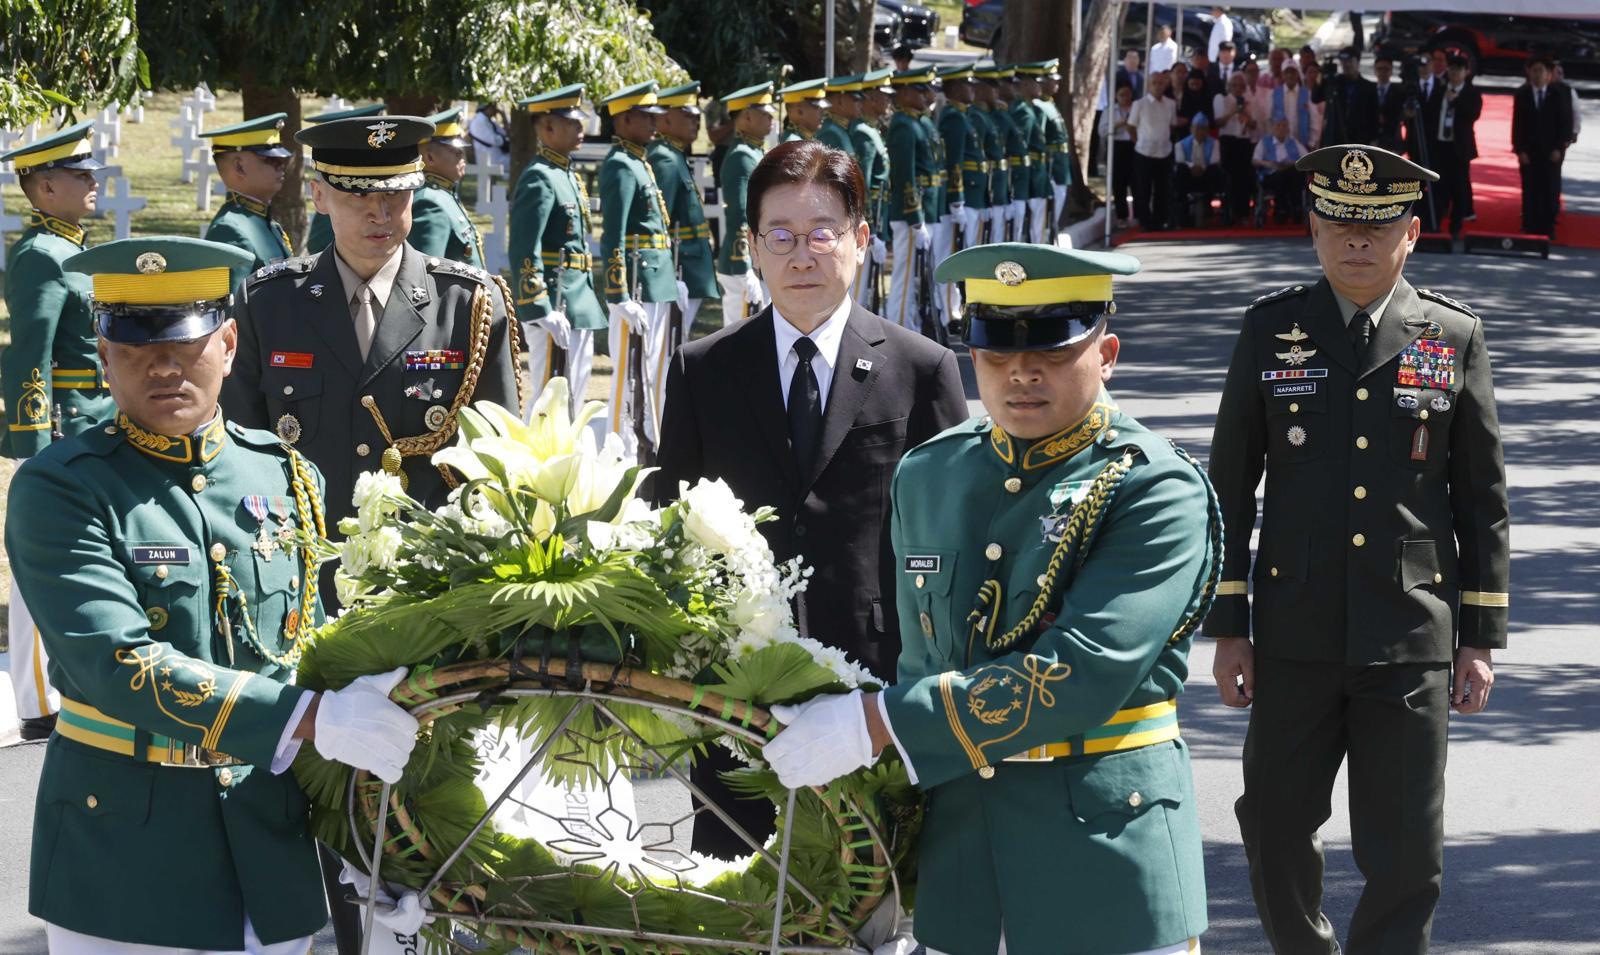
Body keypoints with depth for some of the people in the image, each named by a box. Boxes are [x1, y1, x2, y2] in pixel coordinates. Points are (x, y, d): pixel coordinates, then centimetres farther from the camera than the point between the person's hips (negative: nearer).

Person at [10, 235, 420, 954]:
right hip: (122, 853, -4)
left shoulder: (286, 477, 7)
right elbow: (118, 665, -21)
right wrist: (314, 720, -26)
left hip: (271, 840, 4)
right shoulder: (59, 489, -9)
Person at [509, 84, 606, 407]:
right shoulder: (539, 179, -14)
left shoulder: (568, 176, 16)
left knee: (573, 396, 14)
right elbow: (524, 252, -20)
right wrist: (543, 311, -25)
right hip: (556, 308, -10)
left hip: (579, 306, 10)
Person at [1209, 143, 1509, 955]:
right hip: (1296, 637, 1)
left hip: (1411, 640, -1)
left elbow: (1483, 499, 6)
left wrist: (1481, 637, 3)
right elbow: (1230, 485, 6)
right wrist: (1227, 627, 3)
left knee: (1406, 857, -1)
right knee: (1275, 827, 10)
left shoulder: (1455, 337, 2)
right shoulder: (1271, 330, 3)